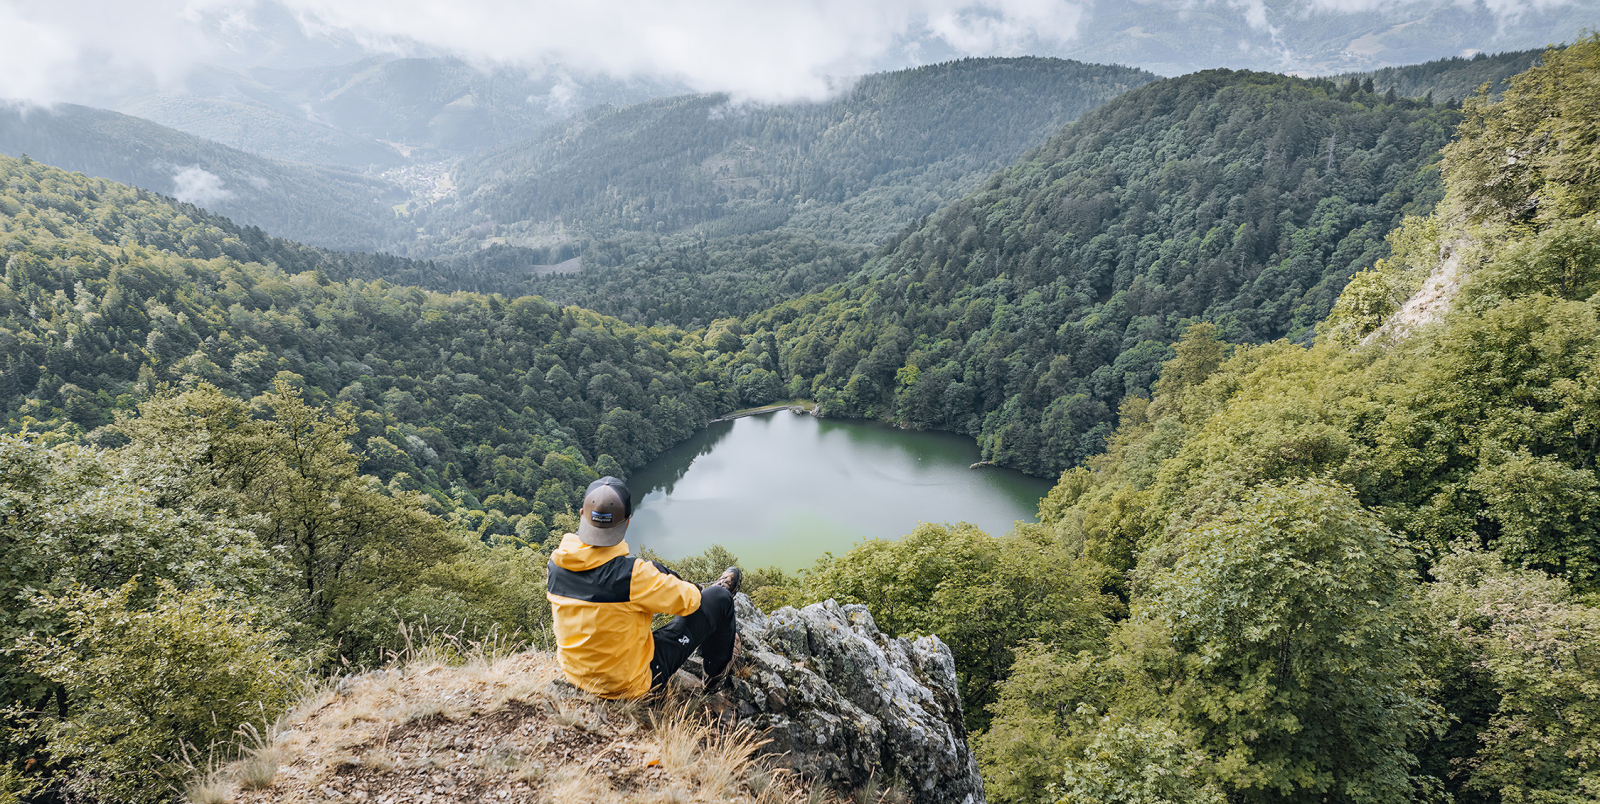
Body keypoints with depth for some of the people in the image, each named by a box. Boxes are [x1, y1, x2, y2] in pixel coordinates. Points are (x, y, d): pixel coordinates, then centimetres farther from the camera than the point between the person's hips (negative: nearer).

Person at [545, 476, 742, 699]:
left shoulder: (556, 563, -13)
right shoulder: (631, 574, -33)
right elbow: (686, 600, -16)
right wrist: (693, 592, 9)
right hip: (631, 684, -7)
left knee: (654, 570, 16)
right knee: (718, 597, 5)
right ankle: (717, 670, 36)